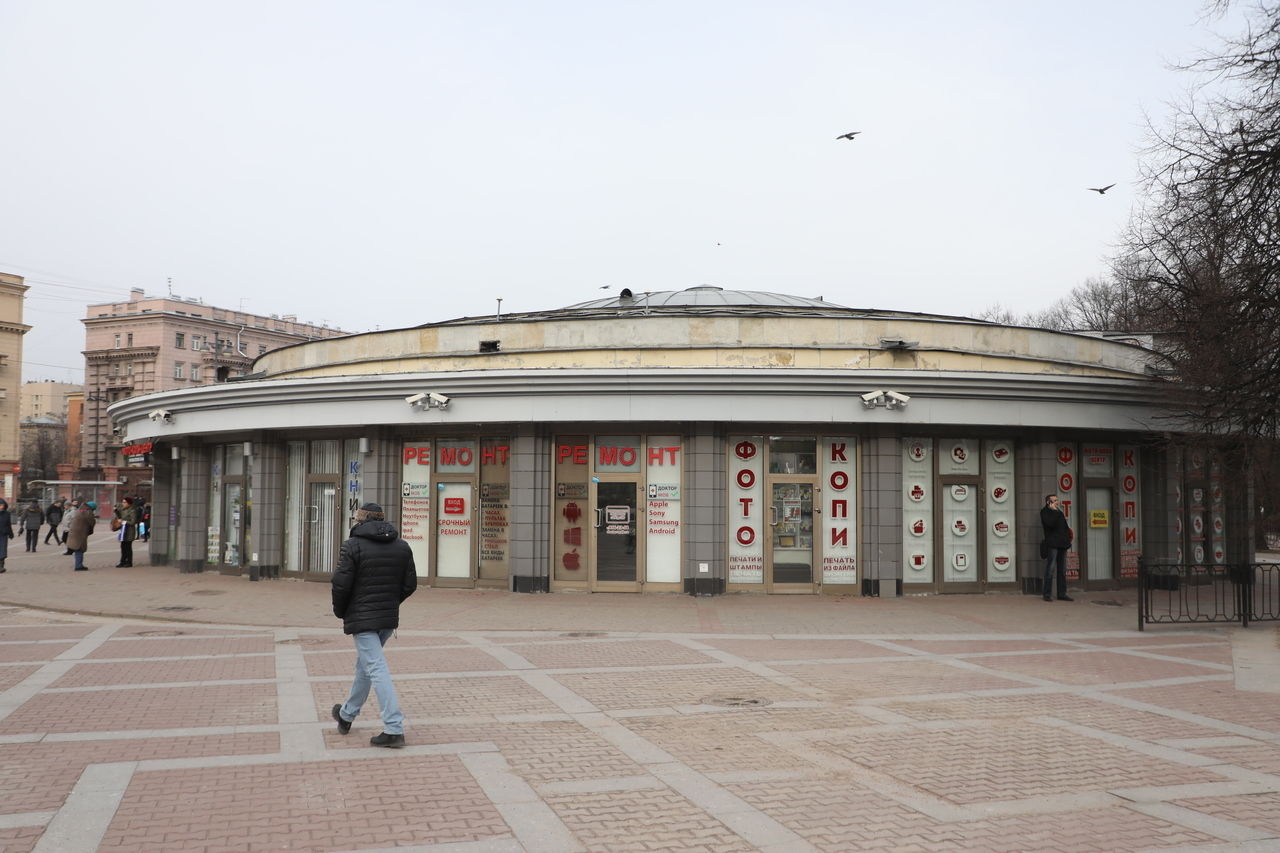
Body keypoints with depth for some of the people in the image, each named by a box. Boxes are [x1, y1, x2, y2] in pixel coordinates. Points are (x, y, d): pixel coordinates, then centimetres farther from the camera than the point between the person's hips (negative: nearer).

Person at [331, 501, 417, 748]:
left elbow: (341, 584, -14)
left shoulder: (353, 545, -10)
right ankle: (347, 714, 39)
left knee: (377, 670, -9)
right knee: (365, 665, 23)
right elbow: (410, 584, 6)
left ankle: (394, 729, -14)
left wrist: (340, 612, 3)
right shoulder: (402, 546, 7)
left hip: (362, 618, -7)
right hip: (389, 618, 7)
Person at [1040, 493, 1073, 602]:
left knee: (1062, 570, 9)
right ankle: (1047, 594, -3)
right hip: (1052, 544, -8)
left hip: (1062, 544, 8)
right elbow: (1050, 523, -19)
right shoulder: (1045, 511, -2)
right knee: (1050, 570, -6)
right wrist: (1054, 510, -13)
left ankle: (1062, 594, 14)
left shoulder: (1058, 512, 21)